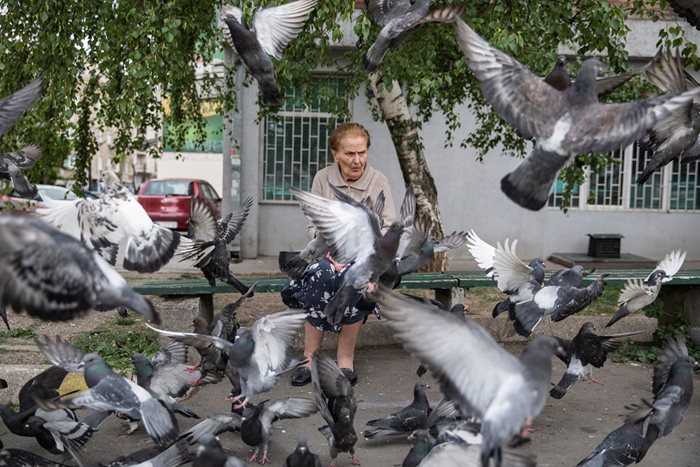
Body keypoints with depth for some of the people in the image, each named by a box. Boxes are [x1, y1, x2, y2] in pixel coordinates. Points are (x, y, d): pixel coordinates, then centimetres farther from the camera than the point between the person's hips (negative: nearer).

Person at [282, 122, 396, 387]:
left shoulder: (378, 181, 2)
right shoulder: (323, 178, 5)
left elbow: (388, 229, -5)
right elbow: (314, 227, 2)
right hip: (327, 252, 1)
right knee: (321, 276, -34)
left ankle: (346, 359, -21)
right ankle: (309, 358, -25)